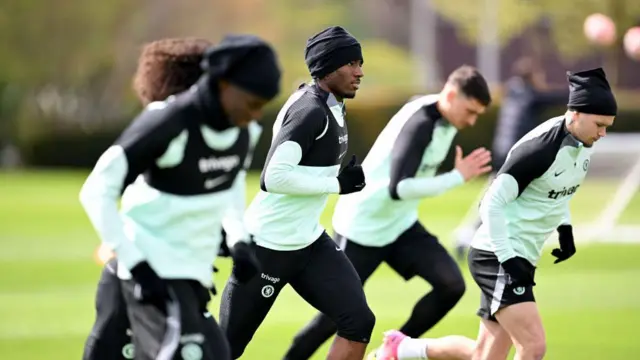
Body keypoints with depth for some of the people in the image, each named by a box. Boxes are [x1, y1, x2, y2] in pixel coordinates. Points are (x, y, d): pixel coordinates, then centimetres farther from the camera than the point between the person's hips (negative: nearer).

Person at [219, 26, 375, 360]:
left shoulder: (329, 107, 8)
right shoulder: (311, 111, -21)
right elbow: (275, 178, -29)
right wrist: (337, 184, -21)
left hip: (309, 241, 9)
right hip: (268, 245, -9)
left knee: (358, 322, -8)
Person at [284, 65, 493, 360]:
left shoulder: (442, 117, -1)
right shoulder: (421, 123, -28)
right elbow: (399, 187, -35)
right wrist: (458, 177, -34)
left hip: (400, 224, 8)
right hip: (363, 227, -8)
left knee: (452, 284, -7)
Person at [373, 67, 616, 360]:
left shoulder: (583, 143, 4)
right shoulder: (539, 148, -23)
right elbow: (492, 203, -21)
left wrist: (565, 227, 12)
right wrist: (509, 260, -24)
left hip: (520, 259, 9)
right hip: (497, 258, -9)